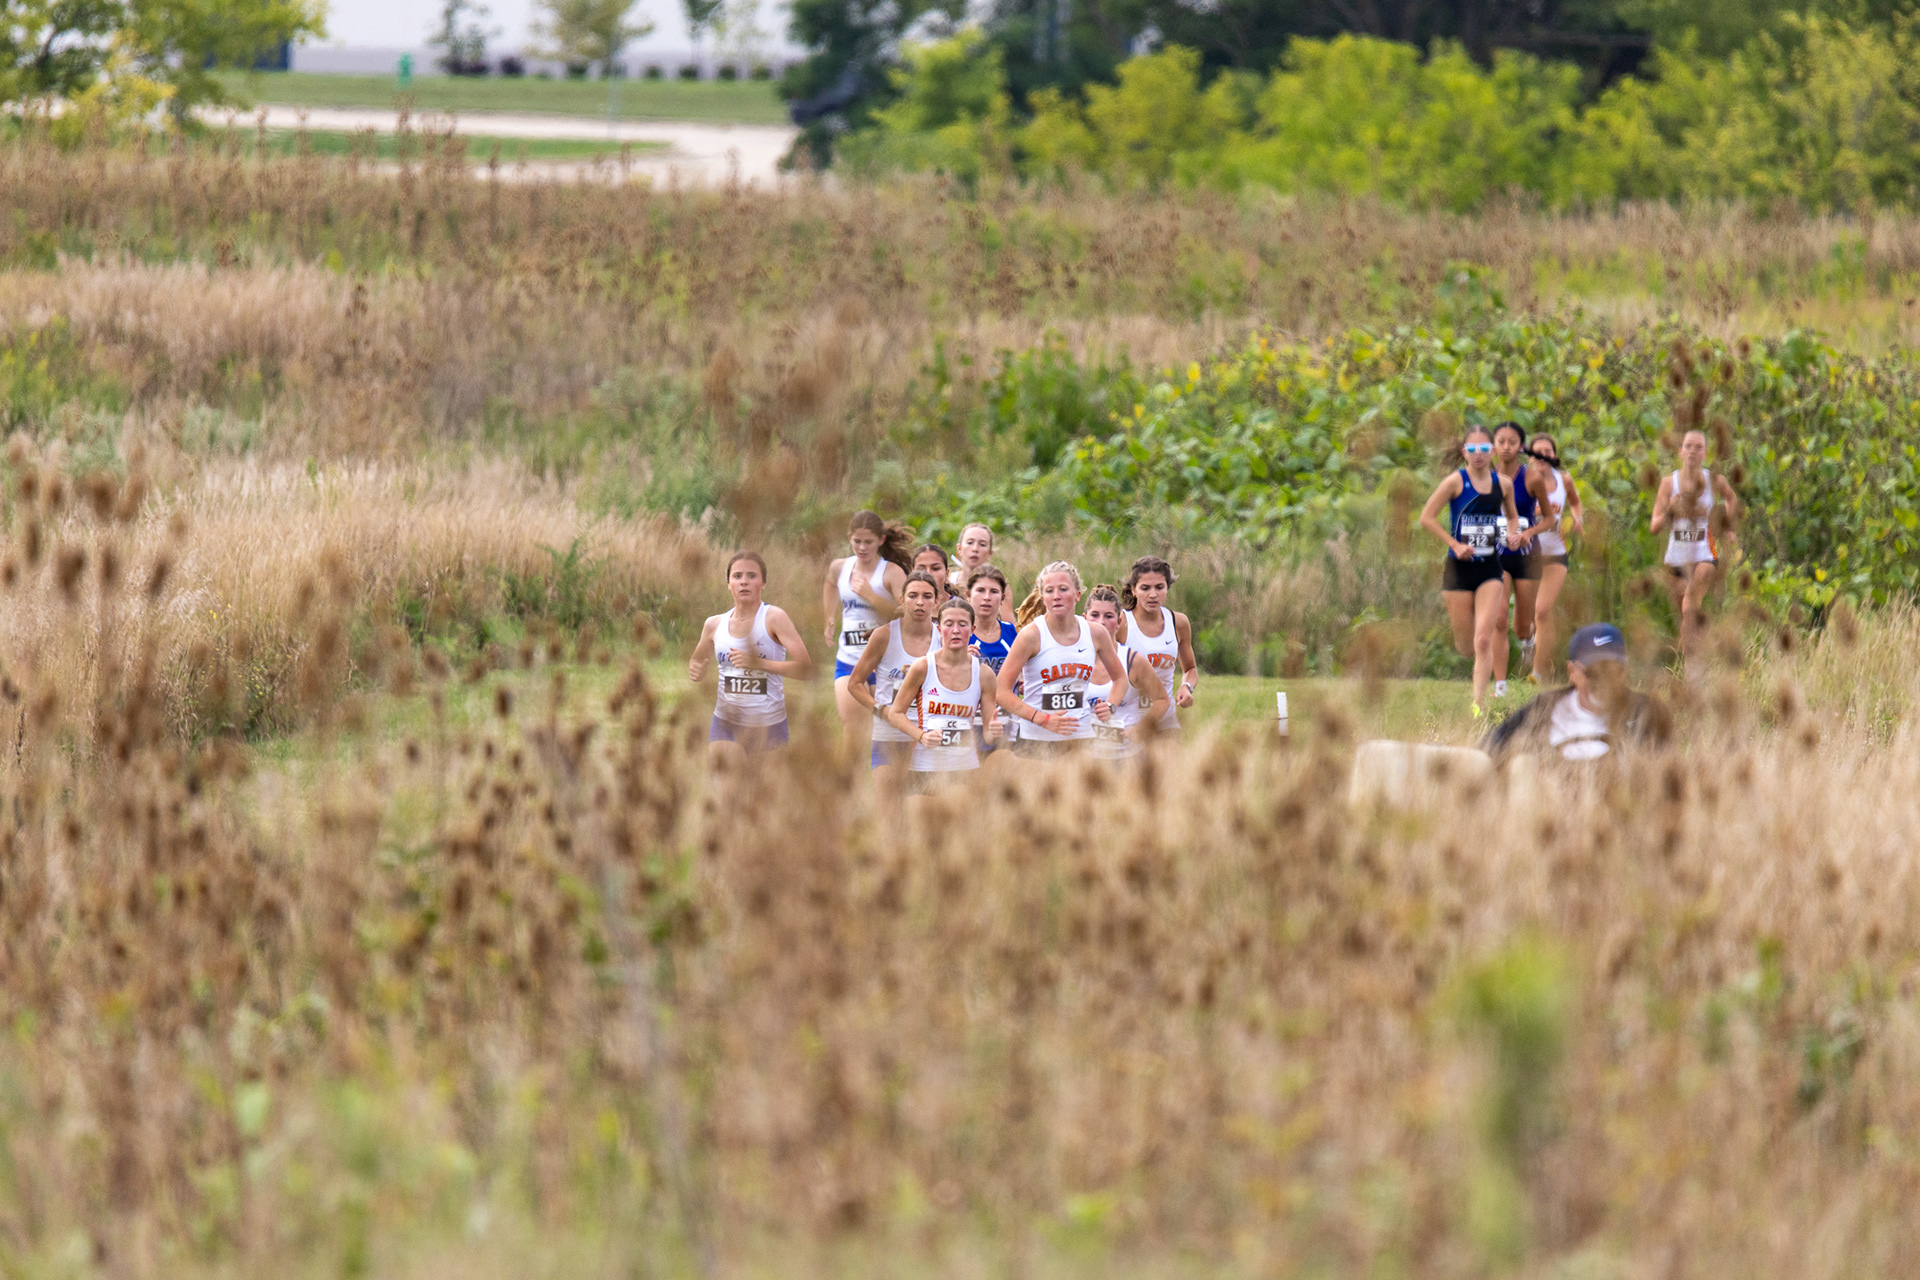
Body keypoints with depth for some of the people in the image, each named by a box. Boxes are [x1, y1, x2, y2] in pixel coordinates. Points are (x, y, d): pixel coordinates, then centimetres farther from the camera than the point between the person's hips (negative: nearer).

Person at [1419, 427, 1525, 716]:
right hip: (1459, 568, -2)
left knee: (1484, 640, -12)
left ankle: (1479, 703, -9)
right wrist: (1455, 544, -16)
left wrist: (1513, 533, 0)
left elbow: (1512, 515, 22)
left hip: (1490, 569, 2)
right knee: (1465, 647, 6)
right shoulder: (1456, 482, -7)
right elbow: (1426, 518, -7)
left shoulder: (1503, 484, 4)